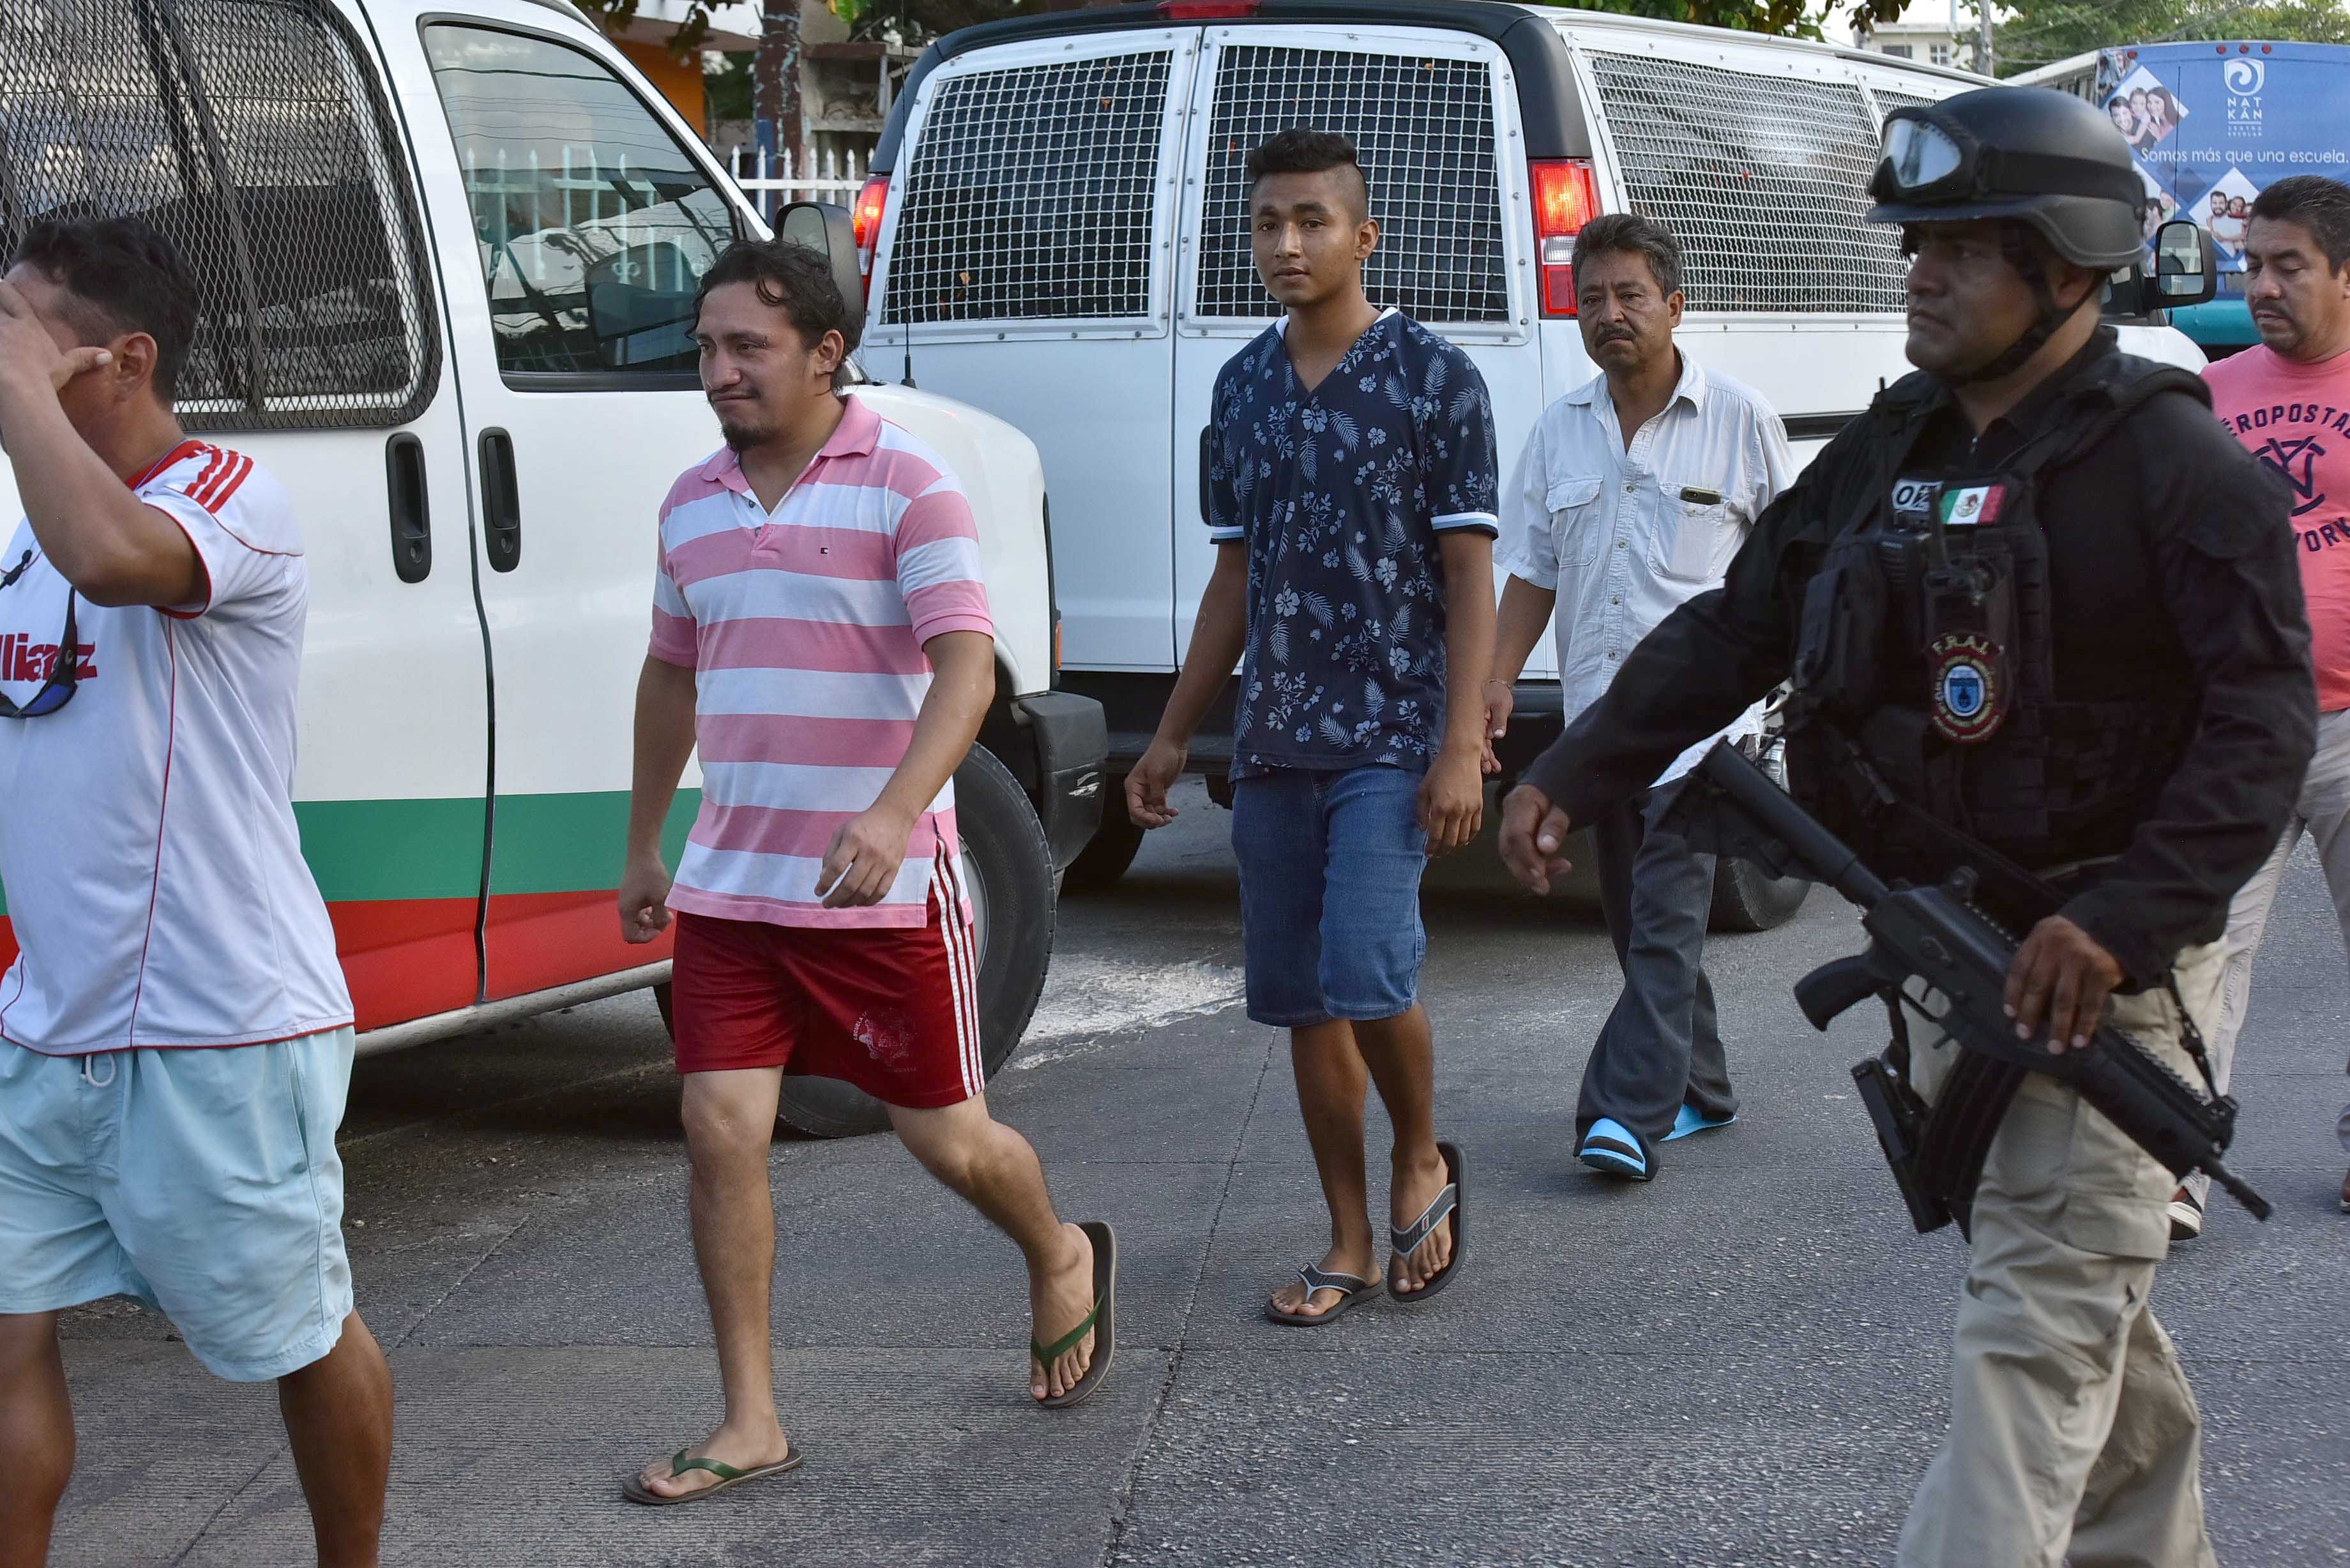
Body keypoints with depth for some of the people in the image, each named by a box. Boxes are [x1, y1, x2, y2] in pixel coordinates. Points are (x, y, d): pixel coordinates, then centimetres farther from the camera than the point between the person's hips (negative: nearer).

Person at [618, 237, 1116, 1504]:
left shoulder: (908, 486, -11)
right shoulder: (692, 503, 9)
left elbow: (966, 668, -20)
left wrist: (891, 816, -35)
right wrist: (643, 847, 25)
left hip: (884, 882, -5)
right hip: (728, 880, 5)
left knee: (942, 1133, 7)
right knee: (720, 1131, -4)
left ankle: (1061, 1263, 39)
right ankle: (750, 1424, 6)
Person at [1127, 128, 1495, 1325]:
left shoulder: (1432, 378, -5)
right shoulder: (1243, 386, 11)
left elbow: (1468, 571, -7)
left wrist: (1461, 744, -15)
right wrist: (1174, 734, 16)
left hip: (1393, 742, -6)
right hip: (1274, 744, 6)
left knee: (1367, 976, -17)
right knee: (1298, 998, 7)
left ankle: (1422, 1160, 12)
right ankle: (1351, 1246, 18)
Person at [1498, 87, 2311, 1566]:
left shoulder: (2169, 459, -12)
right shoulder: (1889, 454, 10)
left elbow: (2264, 719, -17)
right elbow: (1733, 631, 14)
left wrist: (2124, 921, -26)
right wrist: (1572, 777, 4)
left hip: (2109, 953, -7)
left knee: (2041, 1322, -8)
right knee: (2079, 1289, 18)